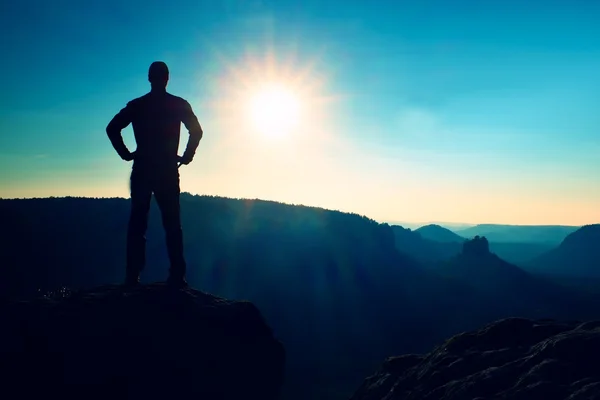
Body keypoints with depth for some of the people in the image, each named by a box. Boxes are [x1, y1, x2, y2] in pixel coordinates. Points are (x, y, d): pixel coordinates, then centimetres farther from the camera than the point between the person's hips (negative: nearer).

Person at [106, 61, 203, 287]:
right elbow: (196, 131, -7)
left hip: (142, 170, 1)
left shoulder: (136, 105, 5)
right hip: (168, 171, -1)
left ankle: (132, 277, 2)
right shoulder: (179, 105, 2)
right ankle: (177, 276, -2)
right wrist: (186, 157, 1)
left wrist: (126, 154, 3)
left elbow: (112, 128, -2)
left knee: (137, 224, 5)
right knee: (172, 225, 3)